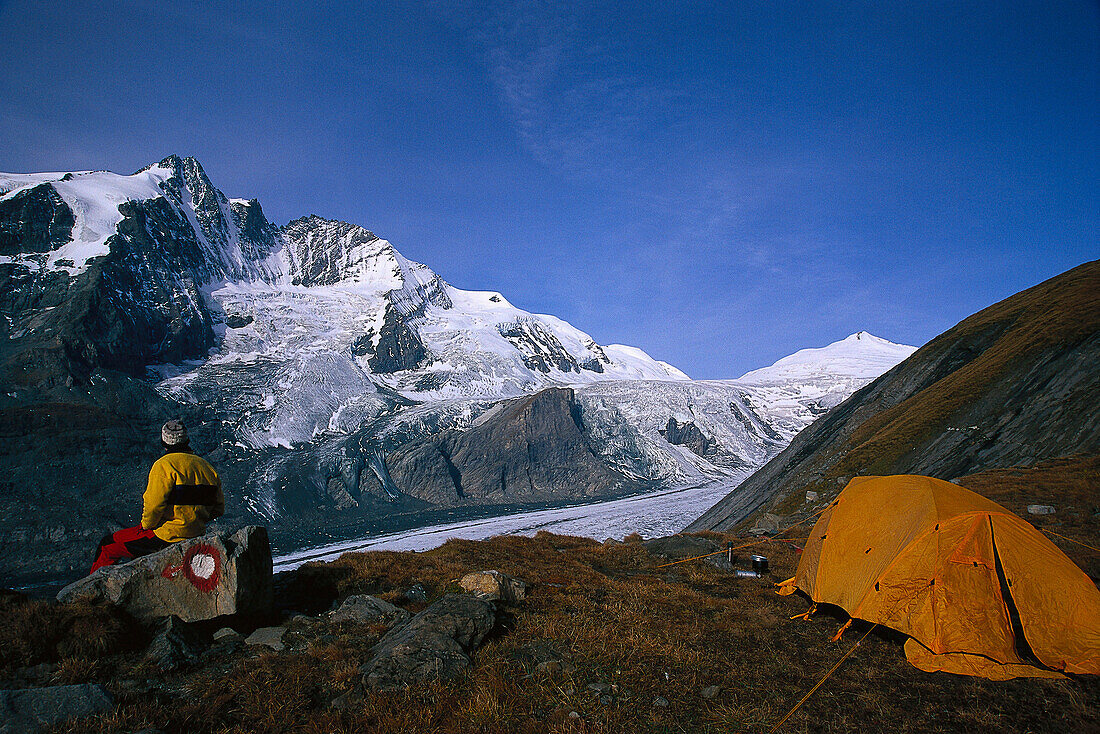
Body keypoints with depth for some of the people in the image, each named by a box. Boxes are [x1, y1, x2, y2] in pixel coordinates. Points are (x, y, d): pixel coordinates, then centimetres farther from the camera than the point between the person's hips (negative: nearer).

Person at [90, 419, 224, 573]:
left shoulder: (164, 465, -14)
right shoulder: (206, 465, 6)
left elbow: (154, 504, -22)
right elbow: (219, 508, 9)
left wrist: (146, 524, -3)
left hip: (168, 537, -7)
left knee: (108, 546, 10)